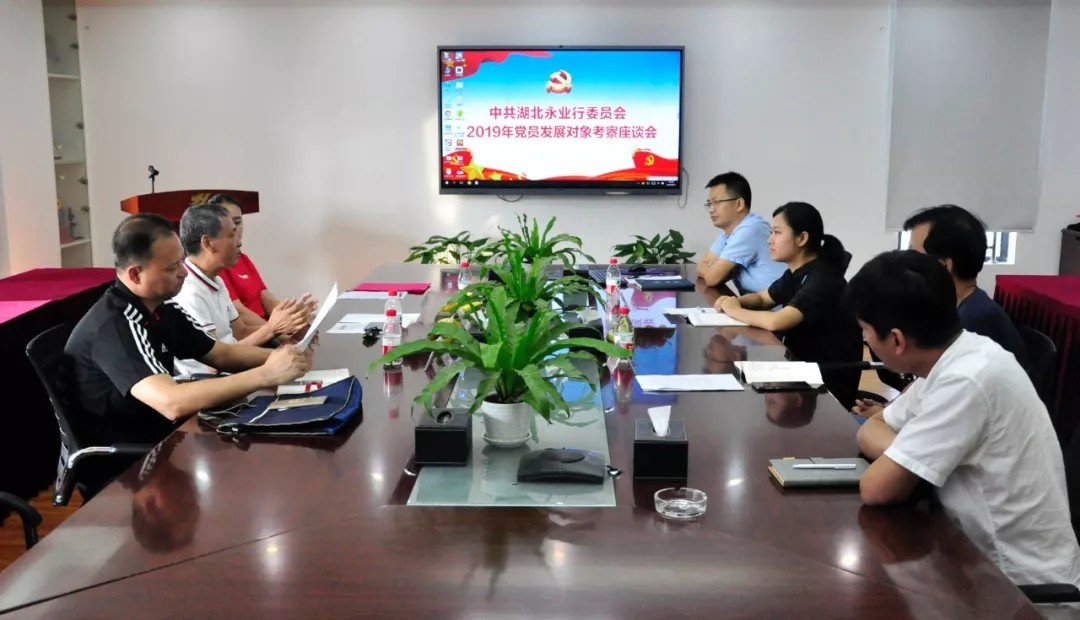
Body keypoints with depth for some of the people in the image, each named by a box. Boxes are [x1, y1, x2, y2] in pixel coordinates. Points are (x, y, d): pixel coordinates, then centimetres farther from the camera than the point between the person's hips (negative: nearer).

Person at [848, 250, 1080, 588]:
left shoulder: (966, 381, -27)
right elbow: (871, 430, 7)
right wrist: (904, 458, -12)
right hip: (989, 557, 7)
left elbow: (876, 488, -26)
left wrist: (897, 463, -6)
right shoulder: (949, 361, -1)